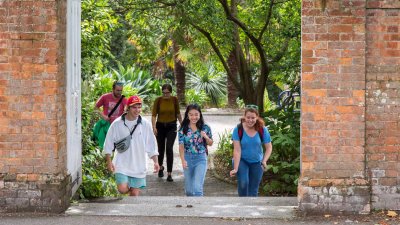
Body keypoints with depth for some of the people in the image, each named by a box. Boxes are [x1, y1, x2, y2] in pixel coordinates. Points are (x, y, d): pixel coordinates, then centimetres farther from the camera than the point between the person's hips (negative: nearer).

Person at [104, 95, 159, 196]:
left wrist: (156, 161, 0)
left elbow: (151, 144, 6)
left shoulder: (145, 124, -1)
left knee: (135, 193, 2)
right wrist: (109, 161, -3)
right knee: (123, 189, -16)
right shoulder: (117, 124, -4)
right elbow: (108, 144, 2)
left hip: (139, 165, 2)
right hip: (122, 164, -1)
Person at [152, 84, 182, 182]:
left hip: (171, 127, -1)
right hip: (160, 126, 1)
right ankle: (160, 167, 42)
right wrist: (154, 127, -20)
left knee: (169, 148, -14)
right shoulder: (158, 100, -8)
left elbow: (178, 113, 8)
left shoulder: (174, 99, -4)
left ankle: (169, 174, -12)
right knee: (161, 149, 13)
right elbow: (154, 114, -9)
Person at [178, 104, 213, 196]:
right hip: (188, 158, 2)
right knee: (189, 189, 12)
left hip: (201, 159, -2)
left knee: (197, 187, -14)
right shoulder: (183, 129, -4)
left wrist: (206, 137, -15)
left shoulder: (205, 128, -3)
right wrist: (183, 160, -20)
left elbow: (210, 143, 7)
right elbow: (181, 145, -7)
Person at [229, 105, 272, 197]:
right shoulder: (238, 129, -17)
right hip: (242, 161, -2)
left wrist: (264, 161, -20)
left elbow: (269, 147, -4)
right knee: (243, 183, -24)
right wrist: (235, 169, -23)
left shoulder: (262, 130, -12)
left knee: (253, 190, 4)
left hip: (257, 162, 2)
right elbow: (237, 150, -19)